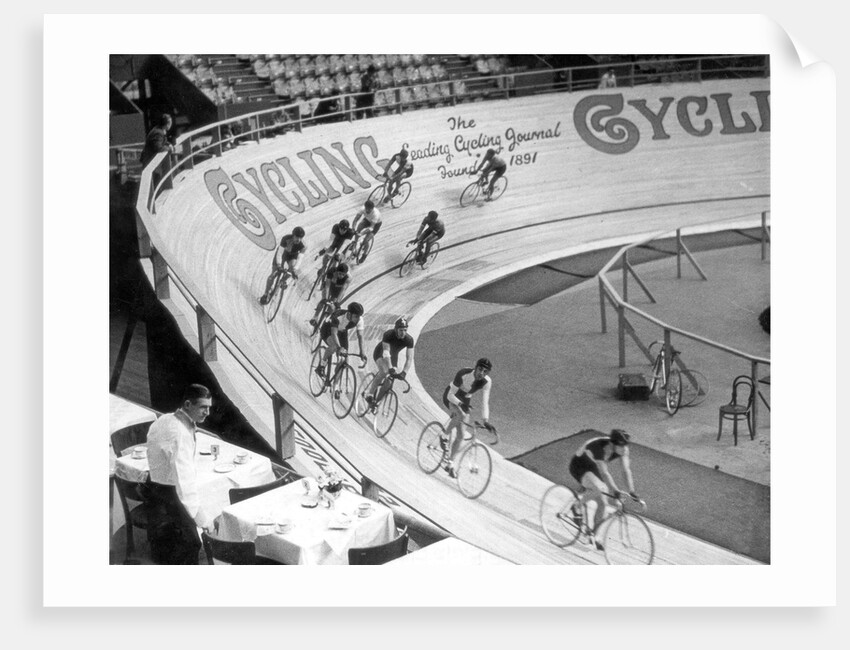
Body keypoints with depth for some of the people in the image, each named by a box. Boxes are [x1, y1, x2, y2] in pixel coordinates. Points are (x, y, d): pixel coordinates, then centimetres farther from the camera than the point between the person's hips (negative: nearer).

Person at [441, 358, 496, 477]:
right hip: (450, 397, -4)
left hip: (465, 400, 4)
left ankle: (450, 464, 14)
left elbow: (485, 401, -21)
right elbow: (451, 394, -27)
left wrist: (486, 421, -31)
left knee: (460, 436, 0)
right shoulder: (463, 374, -34)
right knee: (460, 415, -37)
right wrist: (460, 404, -43)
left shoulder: (487, 382, -23)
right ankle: (445, 437, -11)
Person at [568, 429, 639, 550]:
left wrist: (632, 491, -27)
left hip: (592, 467, 7)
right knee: (600, 488, -34)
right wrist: (615, 490, -49)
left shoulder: (622, 449, -19)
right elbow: (604, 473, -42)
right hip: (579, 467, -7)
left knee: (602, 503, -1)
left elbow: (627, 470, -18)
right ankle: (576, 505, -10)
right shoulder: (599, 447, -38)